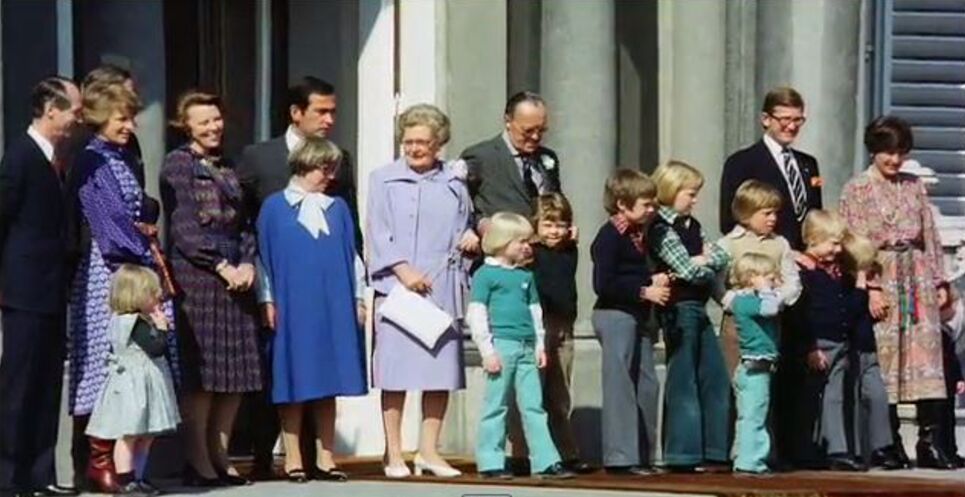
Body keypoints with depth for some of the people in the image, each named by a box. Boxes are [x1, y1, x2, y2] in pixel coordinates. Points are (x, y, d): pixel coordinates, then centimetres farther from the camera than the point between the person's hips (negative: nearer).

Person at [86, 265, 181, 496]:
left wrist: (157, 327, 9)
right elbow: (156, 348, -24)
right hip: (134, 385, -10)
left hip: (144, 386, 10)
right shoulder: (137, 324, -19)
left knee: (145, 436, 13)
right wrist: (162, 328, -12)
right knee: (129, 434, -6)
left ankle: (138, 478, 18)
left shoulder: (123, 320, 12)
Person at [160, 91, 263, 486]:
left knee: (237, 370, 4)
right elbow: (183, 227, -9)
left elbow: (246, 223, 16)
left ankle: (220, 455, 11)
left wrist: (247, 264, -2)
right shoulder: (177, 164, -1)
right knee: (202, 369, -7)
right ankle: (198, 460, -3)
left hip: (236, 275, 7)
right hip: (197, 276, -7)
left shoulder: (227, 168, 18)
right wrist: (221, 266, -13)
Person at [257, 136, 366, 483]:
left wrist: (357, 298, 6)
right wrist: (269, 302, -3)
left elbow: (351, 256, 13)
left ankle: (325, 458, 9)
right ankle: (293, 460, 4)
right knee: (295, 382, 0)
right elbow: (265, 257, 3)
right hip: (293, 308, -3)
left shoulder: (338, 208, 12)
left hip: (333, 308, 3)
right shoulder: (274, 208, 3)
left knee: (328, 383, 5)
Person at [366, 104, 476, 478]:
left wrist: (470, 239, 0)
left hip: (443, 289, 3)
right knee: (395, 371, -5)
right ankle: (394, 454, 1)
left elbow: (463, 226, 23)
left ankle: (428, 451, 12)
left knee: (441, 371, 3)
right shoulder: (384, 180, 5)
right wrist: (403, 270, -12)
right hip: (397, 286, -3)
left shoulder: (454, 182, 14)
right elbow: (378, 234, -1)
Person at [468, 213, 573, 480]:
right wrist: (487, 350, -12)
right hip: (502, 345, -6)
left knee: (534, 406, 5)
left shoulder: (525, 275, 16)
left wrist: (540, 345, 15)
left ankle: (546, 462, 4)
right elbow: (476, 313, -7)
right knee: (496, 406, -1)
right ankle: (491, 462, 4)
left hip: (526, 348, 6)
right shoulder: (485, 274, -4)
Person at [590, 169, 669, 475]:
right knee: (620, 386, -6)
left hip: (637, 316, 9)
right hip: (615, 315, -9)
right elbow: (603, 285, -20)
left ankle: (643, 456, 16)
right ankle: (620, 458, -3)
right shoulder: (610, 236, -13)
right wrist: (645, 291, -18)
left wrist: (654, 282, 5)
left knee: (647, 385, 10)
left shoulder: (637, 234, 14)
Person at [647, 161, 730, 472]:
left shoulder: (692, 226, 15)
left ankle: (715, 451, 11)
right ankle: (683, 455, 0)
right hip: (679, 309, -8)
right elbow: (687, 270, -17)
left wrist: (702, 260, -9)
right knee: (683, 382, -4)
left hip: (699, 309, 8)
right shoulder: (661, 228, -10)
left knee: (716, 379, 7)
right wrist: (707, 266, 0)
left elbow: (721, 258, 9)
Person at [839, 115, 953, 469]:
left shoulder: (913, 186, 14)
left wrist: (939, 281, 8)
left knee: (927, 355, -5)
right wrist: (871, 288, -12)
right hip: (881, 278, -4)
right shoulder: (857, 189, 1)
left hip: (918, 278, 4)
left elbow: (930, 236, 15)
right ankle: (890, 443, 3)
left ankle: (930, 441, -7)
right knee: (884, 358, -4)